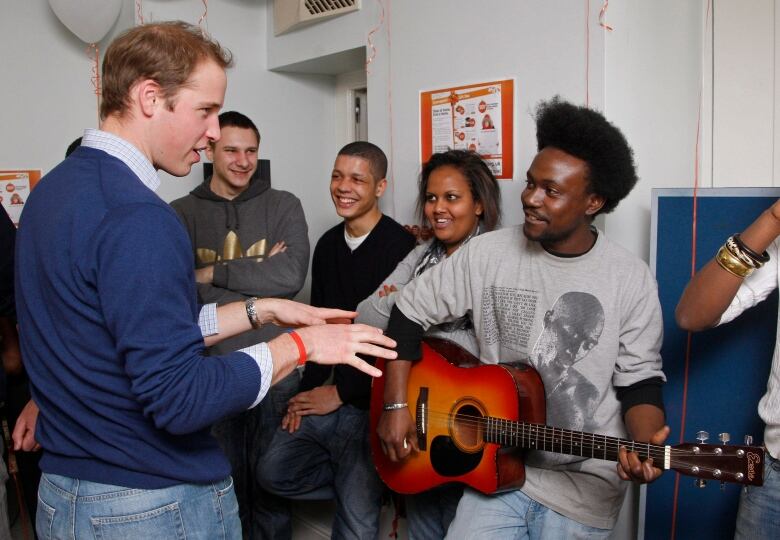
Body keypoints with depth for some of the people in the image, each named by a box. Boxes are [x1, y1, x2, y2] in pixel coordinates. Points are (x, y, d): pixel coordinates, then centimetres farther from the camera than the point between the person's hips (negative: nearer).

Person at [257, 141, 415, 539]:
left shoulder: (399, 246, -16)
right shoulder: (328, 245, 8)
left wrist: (341, 394, -12)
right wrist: (307, 391, 4)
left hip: (371, 404, -7)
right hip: (328, 398, 7)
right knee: (273, 471, 1)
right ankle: (366, 484, 14)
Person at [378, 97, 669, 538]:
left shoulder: (631, 280, -8)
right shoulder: (488, 253, -6)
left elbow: (640, 380, -2)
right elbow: (411, 312, 0)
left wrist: (645, 443, -22)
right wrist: (396, 406, -6)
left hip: (584, 486, -1)